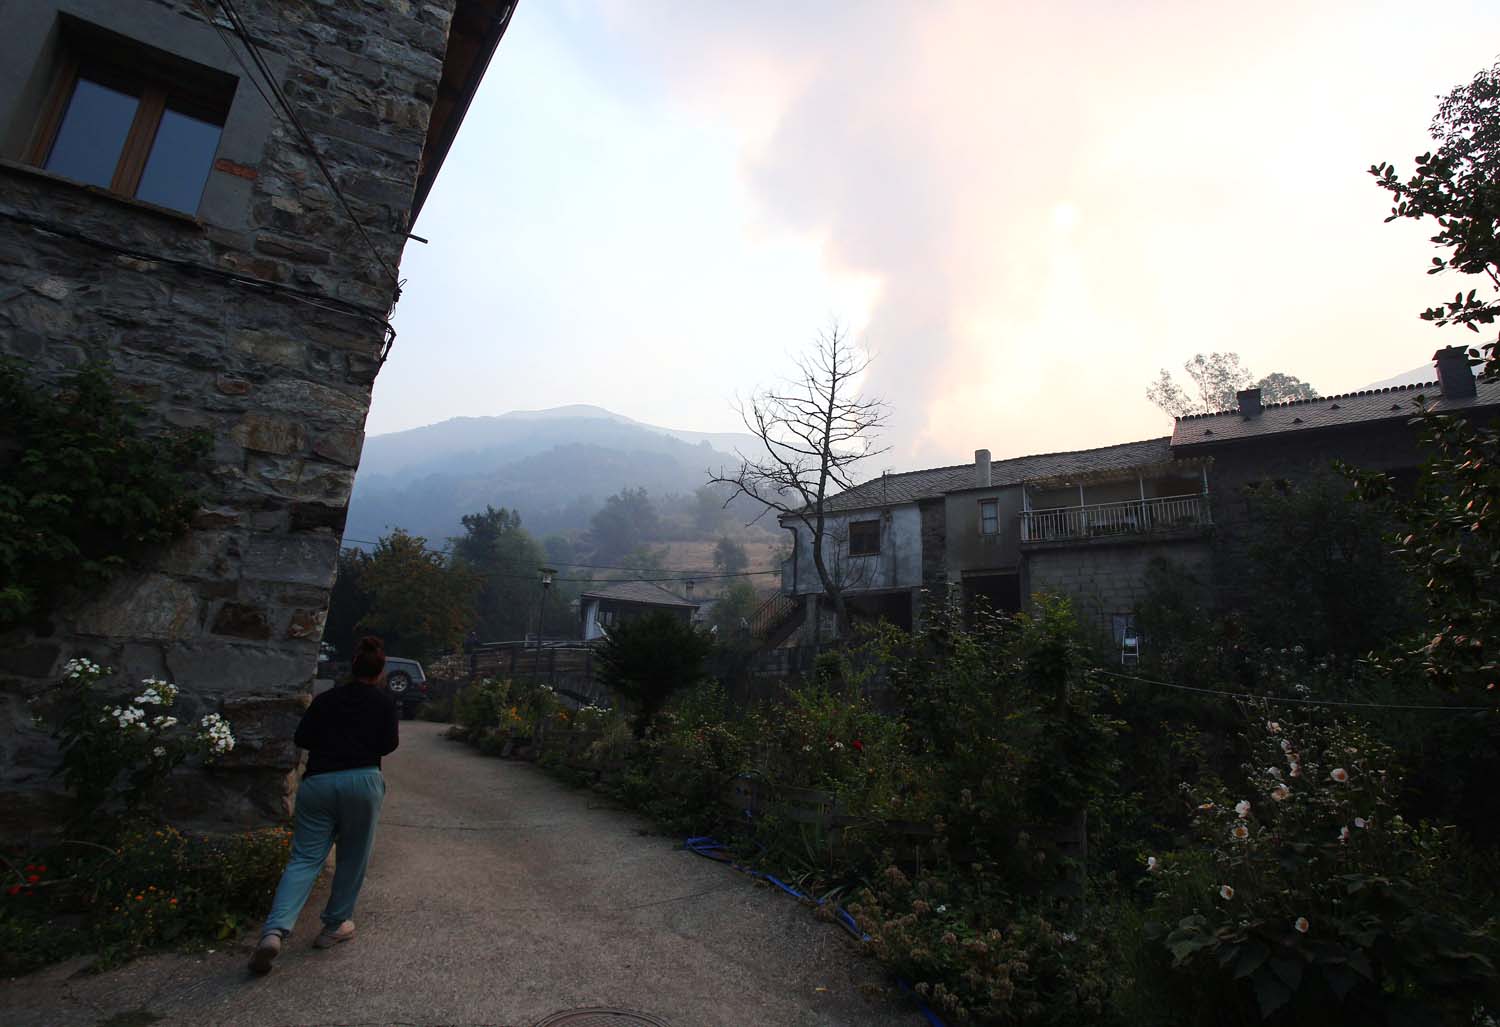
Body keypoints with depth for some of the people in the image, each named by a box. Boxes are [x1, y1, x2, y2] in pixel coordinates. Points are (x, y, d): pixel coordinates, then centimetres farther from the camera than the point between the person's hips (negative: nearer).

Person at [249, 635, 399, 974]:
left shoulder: (326, 698, 16)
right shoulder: (385, 701, 6)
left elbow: (302, 738, 13)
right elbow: (389, 745, 0)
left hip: (317, 781, 3)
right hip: (362, 781, -3)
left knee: (304, 858, 6)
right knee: (352, 858, 14)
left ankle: (274, 930, -13)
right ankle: (335, 926, 22)